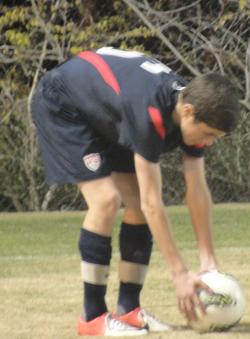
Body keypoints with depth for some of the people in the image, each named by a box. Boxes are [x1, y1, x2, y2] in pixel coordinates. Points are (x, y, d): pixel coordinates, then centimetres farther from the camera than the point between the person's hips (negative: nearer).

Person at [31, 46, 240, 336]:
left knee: (136, 201, -2)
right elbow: (153, 203, -37)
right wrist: (180, 275, -35)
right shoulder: (150, 114, -41)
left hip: (105, 114, 8)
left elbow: (198, 191, -9)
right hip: (60, 106, -8)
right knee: (107, 198, -20)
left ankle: (128, 310, 5)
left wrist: (209, 262, -11)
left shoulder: (193, 109, -17)